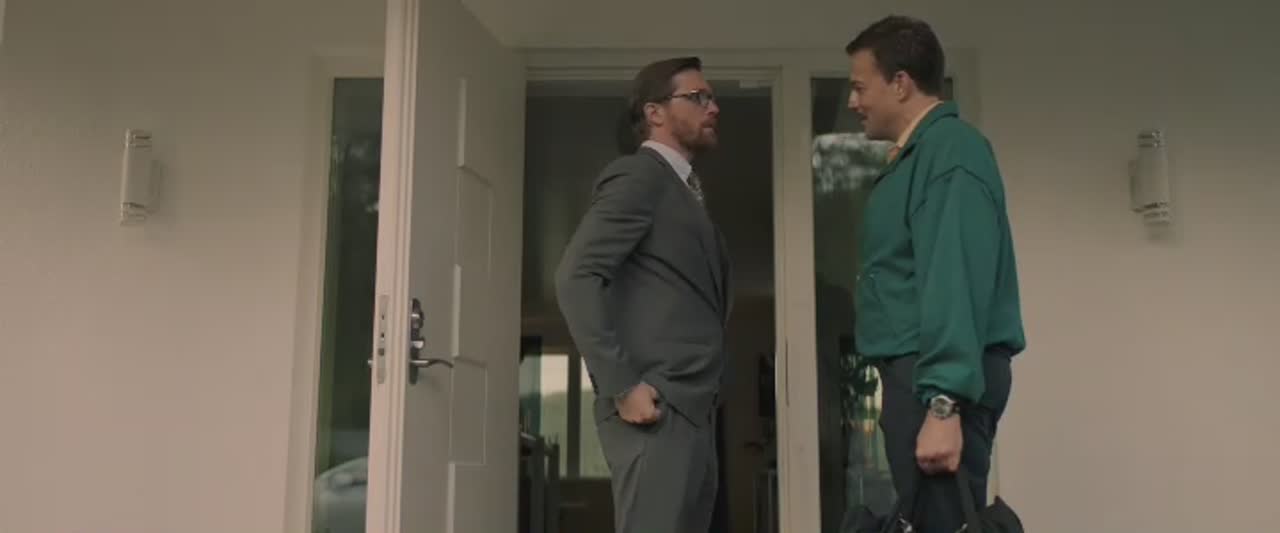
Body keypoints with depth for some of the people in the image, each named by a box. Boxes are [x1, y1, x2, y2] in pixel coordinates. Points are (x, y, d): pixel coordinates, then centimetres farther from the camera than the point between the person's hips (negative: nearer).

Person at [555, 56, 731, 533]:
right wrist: (622, 386, -19)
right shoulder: (637, 176, -4)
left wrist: (701, 394, 11)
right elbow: (575, 278, -16)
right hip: (656, 407, -9)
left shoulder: (682, 190, 23)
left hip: (688, 408, 9)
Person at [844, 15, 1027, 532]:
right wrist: (912, 392, 12)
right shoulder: (916, 155, 19)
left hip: (940, 381, -10)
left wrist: (944, 403, -26)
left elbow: (956, 280, -21)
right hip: (915, 374, 10)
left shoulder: (950, 148, -11)